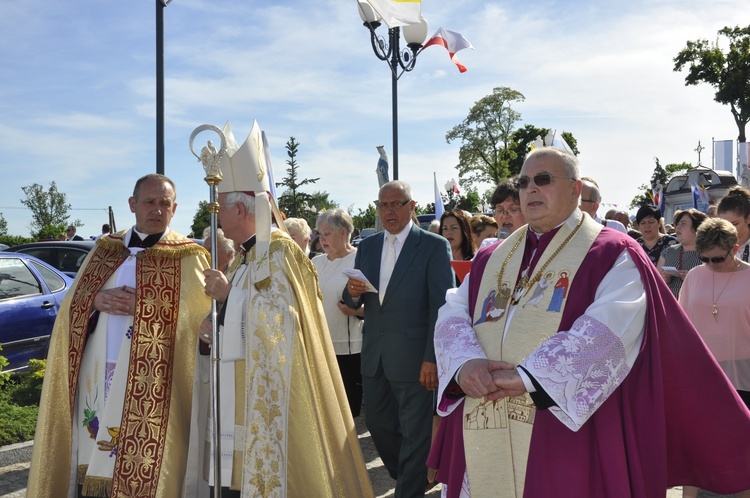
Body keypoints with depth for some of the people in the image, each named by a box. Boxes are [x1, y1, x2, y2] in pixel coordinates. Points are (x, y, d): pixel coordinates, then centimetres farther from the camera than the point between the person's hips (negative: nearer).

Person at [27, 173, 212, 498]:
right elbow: (71, 308, 12)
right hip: (98, 380, 4)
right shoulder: (105, 250, 14)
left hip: (150, 387, -4)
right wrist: (97, 300, -9)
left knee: (142, 469, -3)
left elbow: (196, 317, -9)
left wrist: (143, 307, -16)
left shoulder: (188, 257, 1)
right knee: (94, 459, 5)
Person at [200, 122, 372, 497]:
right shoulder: (245, 256, 14)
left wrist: (228, 294, -16)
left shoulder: (277, 251, -12)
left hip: (268, 393, -9)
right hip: (239, 391, 9)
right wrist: (214, 328, 2)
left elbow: (279, 321, -21)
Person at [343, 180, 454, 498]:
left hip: (413, 354, -6)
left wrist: (432, 358, -16)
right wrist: (353, 293, -10)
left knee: (414, 432, 3)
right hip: (374, 353, 6)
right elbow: (354, 302, 15)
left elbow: (442, 305, -11)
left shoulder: (434, 246, -6)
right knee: (376, 421, 18)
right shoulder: (367, 247, 11)